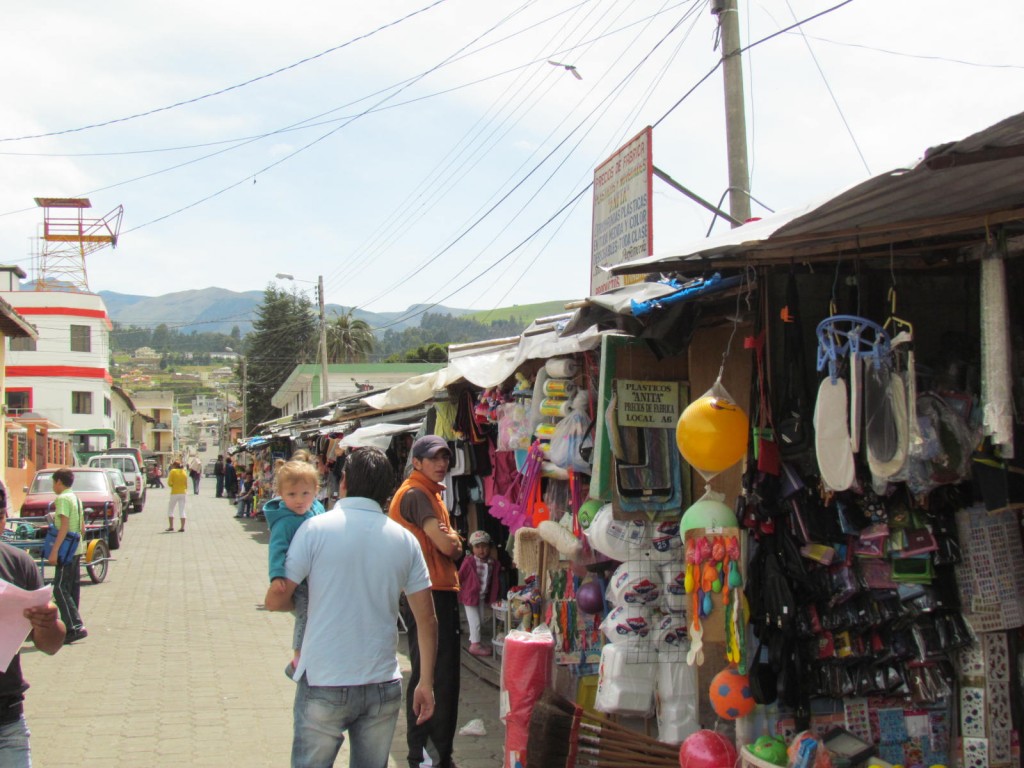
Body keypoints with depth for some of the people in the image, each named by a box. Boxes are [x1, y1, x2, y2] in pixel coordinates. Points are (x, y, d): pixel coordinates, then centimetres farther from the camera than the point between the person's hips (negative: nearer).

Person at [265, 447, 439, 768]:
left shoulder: (315, 528, -7)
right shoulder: (405, 539, 2)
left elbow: (275, 600, -6)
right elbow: (427, 619, 4)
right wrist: (426, 683, 13)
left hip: (323, 685, -3)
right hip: (383, 685, 3)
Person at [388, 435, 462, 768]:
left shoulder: (432, 493, 20)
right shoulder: (415, 493, -12)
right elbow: (446, 546, -17)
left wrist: (450, 540, -1)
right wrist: (452, 539, 3)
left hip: (442, 591, 10)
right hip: (426, 593, -10)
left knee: (445, 675, 14)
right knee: (429, 675, -6)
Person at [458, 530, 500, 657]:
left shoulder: (493, 563, -3)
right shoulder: (469, 561, -18)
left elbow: (494, 580, 5)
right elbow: (460, 577, -14)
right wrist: (459, 589, -13)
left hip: (483, 597, 6)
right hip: (470, 596, -6)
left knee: (478, 621, 17)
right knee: (475, 621, -2)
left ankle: (473, 641, 30)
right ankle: (475, 645, 8)